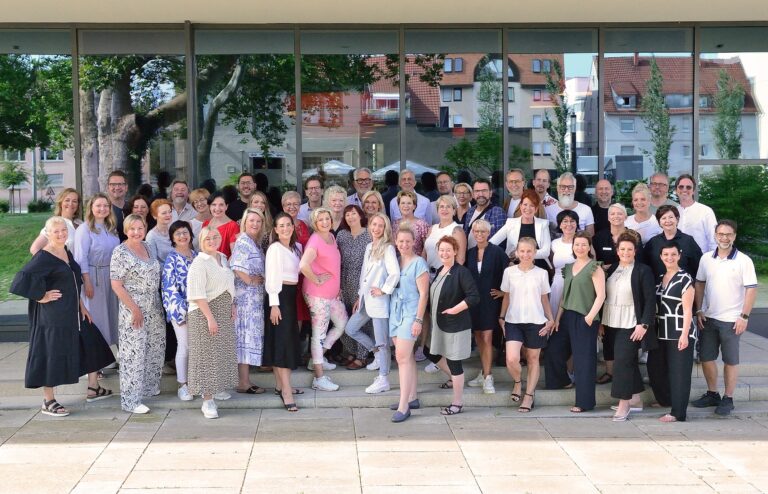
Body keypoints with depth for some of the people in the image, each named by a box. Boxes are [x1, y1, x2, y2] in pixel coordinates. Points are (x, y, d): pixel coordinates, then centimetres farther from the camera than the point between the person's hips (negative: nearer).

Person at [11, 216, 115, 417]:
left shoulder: (67, 252, 9)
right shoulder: (43, 257, -16)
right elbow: (22, 279, -26)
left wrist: (81, 305, 16)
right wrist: (41, 297, -18)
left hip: (73, 313, 9)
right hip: (53, 316, -9)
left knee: (91, 345, 16)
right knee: (52, 354, -1)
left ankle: (93, 389, 30)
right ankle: (48, 402, 12)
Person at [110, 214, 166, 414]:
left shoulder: (146, 247, 9)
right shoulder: (120, 253, -13)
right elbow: (116, 285, -15)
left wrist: (159, 305, 12)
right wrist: (135, 309, -17)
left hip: (154, 308, 8)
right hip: (134, 310, -8)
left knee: (155, 349, 16)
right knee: (134, 353, -4)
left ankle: (149, 387, 33)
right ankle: (131, 400, 2)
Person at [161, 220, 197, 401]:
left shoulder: (196, 255, 10)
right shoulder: (172, 258, -6)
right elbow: (170, 286, -11)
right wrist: (182, 309, -16)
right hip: (180, 308, -5)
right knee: (184, 346, -1)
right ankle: (182, 385, 9)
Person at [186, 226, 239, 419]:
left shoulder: (223, 258, 11)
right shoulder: (199, 263, -14)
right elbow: (197, 294, -20)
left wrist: (233, 306, 10)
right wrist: (210, 317, -24)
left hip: (224, 313, 8)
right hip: (205, 312, -8)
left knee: (223, 352, 14)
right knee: (207, 354, -7)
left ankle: (215, 388, 29)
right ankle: (207, 400, -5)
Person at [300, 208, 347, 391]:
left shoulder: (331, 238, 10)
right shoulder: (315, 241, -17)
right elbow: (303, 265, -31)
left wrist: (338, 287, 15)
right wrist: (317, 280, -19)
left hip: (333, 293, 9)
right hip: (318, 295, -9)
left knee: (342, 324, 18)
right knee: (319, 333, -3)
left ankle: (318, 357, 28)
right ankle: (319, 378, 4)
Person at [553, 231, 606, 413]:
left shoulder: (594, 268, -6)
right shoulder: (569, 268, 15)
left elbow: (601, 295, -11)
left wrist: (590, 316, -19)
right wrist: (558, 318, 12)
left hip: (585, 319, -7)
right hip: (568, 316, 7)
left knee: (584, 360, -3)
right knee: (553, 349, 7)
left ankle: (584, 402, 3)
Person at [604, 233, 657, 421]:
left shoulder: (643, 271, -8)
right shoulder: (612, 270, 10)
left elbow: (650, 300, -11)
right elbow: (606, 296, 15)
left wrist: (644, 324, -17)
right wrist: (602, 321, 12)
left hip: (632, 324, -6)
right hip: (614, 323, 6)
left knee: (622, 361, -11)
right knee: (629, 361, 14)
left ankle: (624, 404, -6)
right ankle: (636, 399, 24)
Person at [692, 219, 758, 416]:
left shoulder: (743, 261, -9)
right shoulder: (706, 258, 3)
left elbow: (751, 289, -9)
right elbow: (699, 284, 11)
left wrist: (744, 316, -13)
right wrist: (698, 311, 4)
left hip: (731, 320, -4)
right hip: (709, 318, 4)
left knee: (730, 360, 4)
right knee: (706, 357, 9)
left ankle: (728, 399, 14)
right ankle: (712, 394, 25)